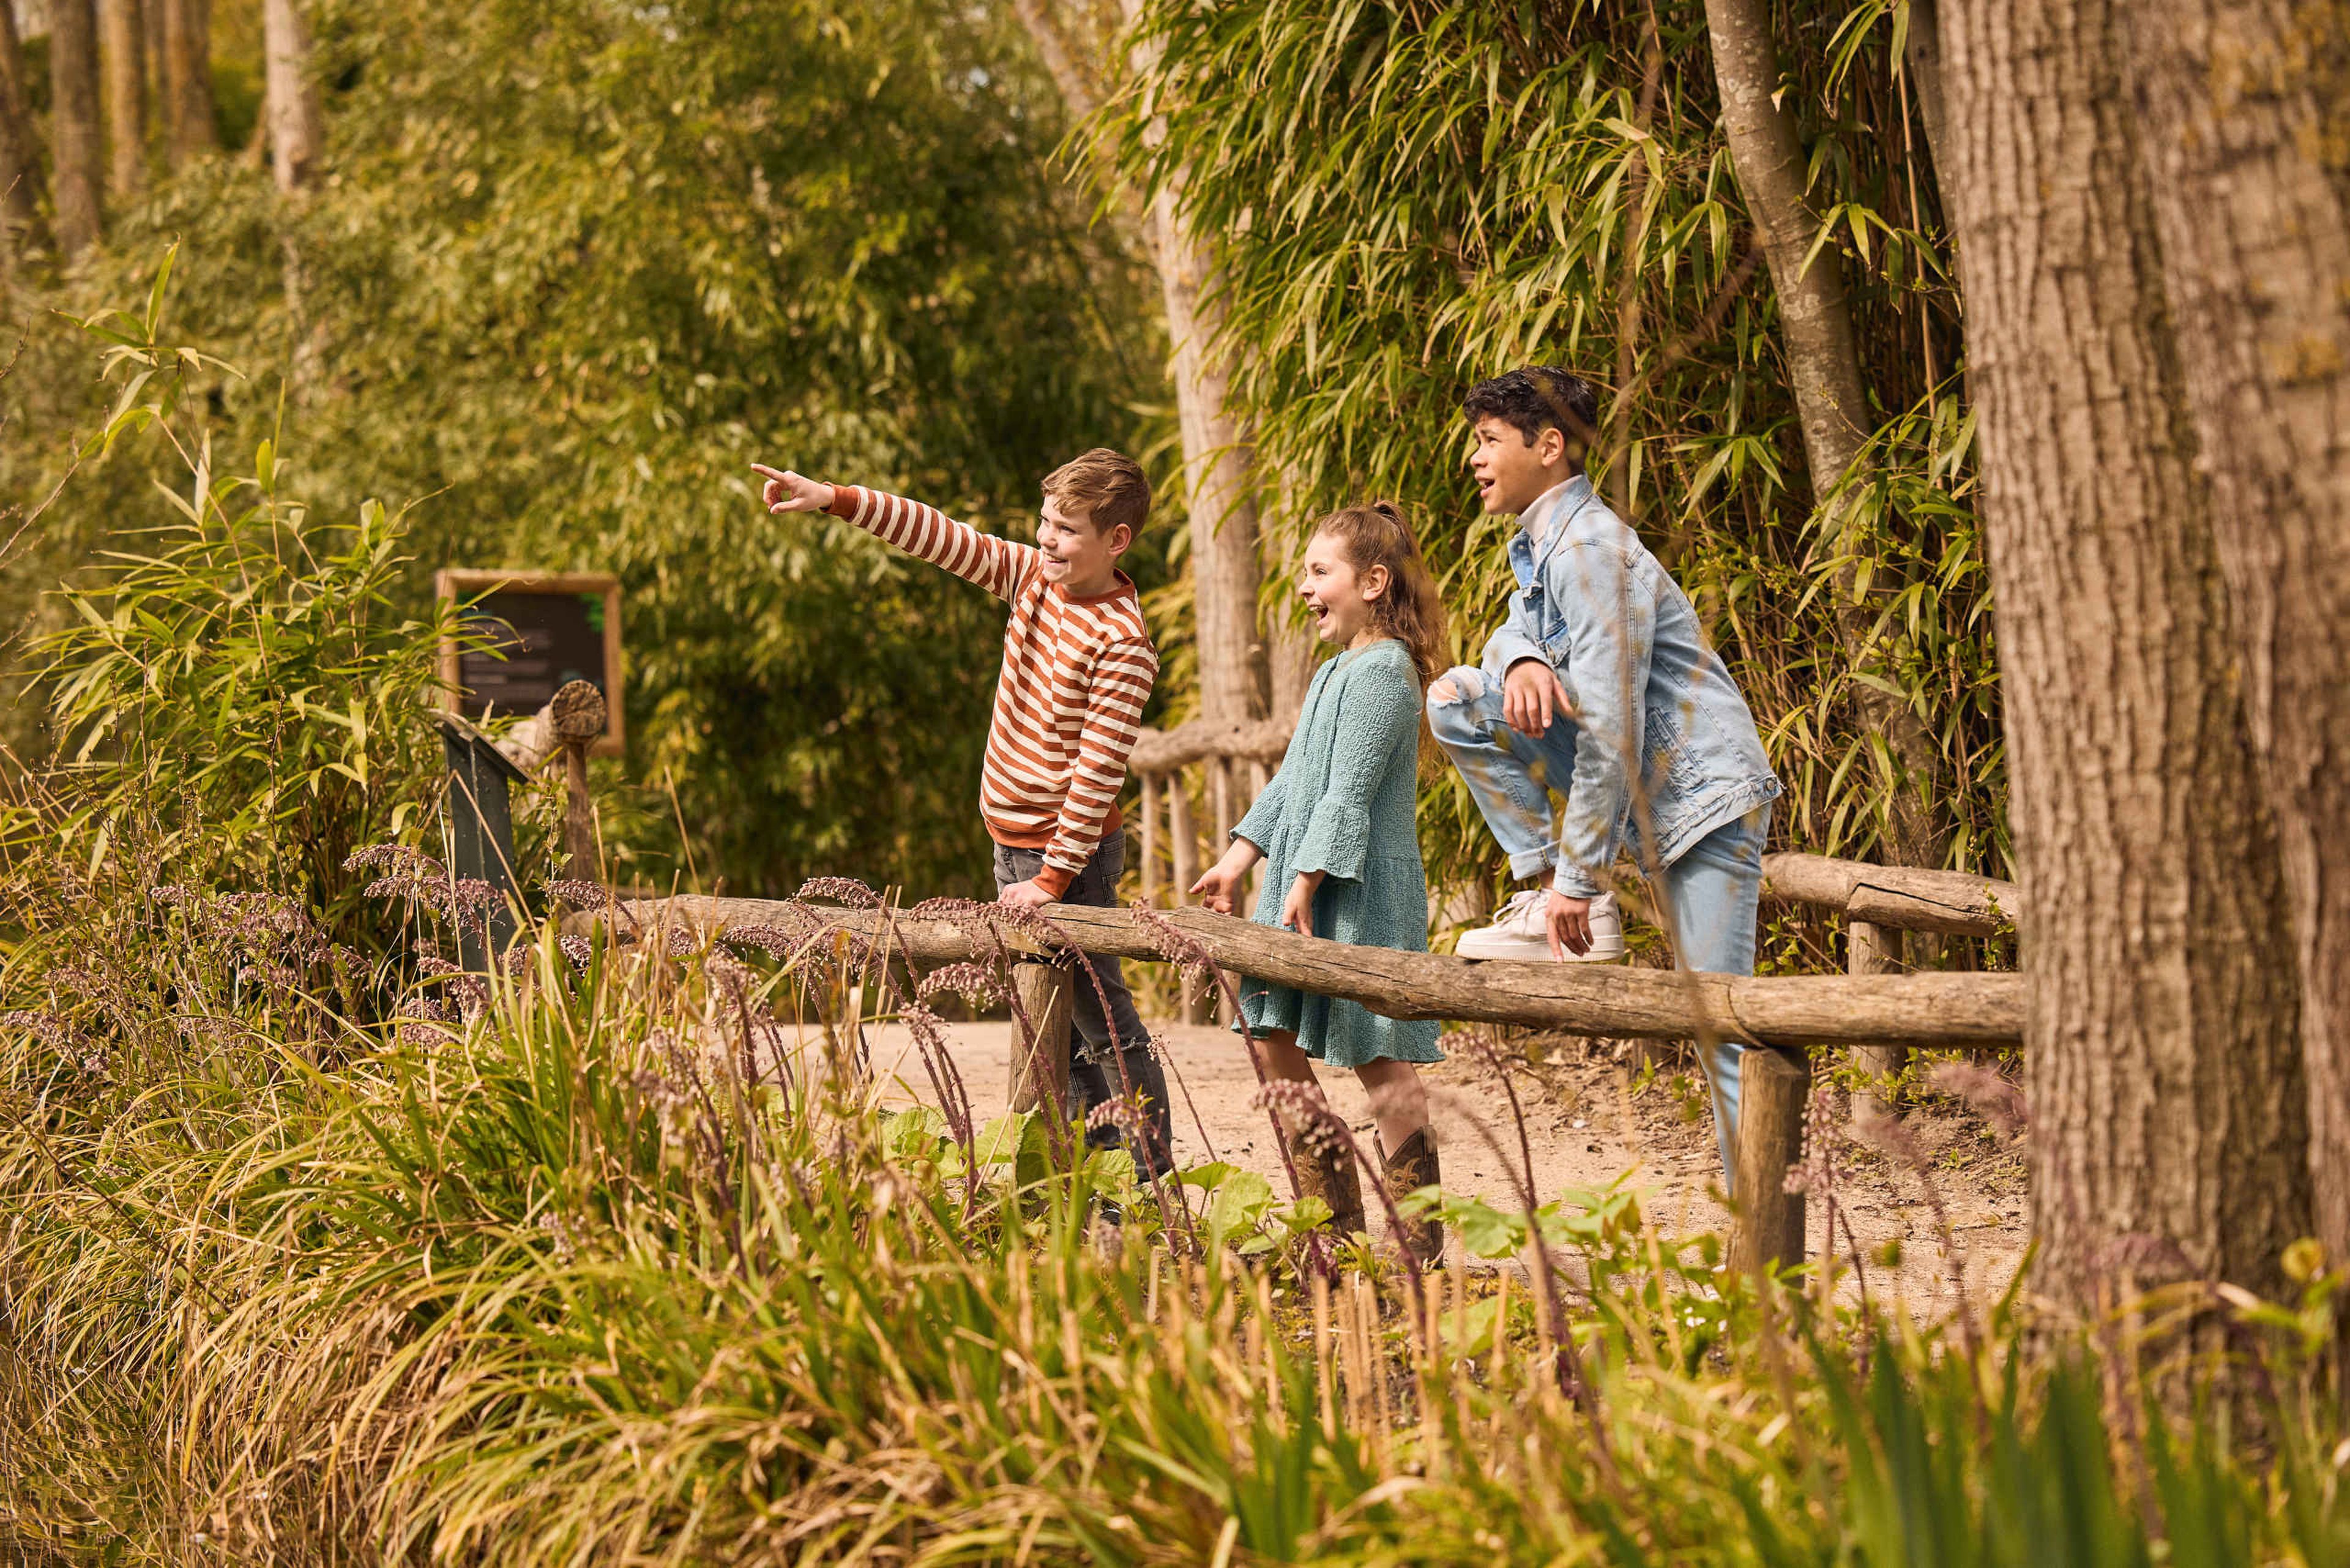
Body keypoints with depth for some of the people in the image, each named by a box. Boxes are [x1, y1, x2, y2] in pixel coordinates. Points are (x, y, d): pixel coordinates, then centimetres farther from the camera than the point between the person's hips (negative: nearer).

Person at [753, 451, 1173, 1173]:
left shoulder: (1122, 643, -20)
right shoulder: (1034, 574, 3)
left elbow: (1099, 770, -21)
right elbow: (943, 539, 6)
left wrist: (1054, 878, -20)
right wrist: (834, 499, -2)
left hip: (1069, 849, -9)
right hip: (1013, 841, 9)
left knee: (1102, 1017, -4)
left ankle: (1153, 1182, 2)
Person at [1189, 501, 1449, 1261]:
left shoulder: (1383, 673, -14)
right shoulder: (1336, 672, 17)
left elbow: (1348, 794, -20)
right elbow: (1294, 778, 21)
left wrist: (1302, 886, -22)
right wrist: (1239, 859, 17)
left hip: (1362, 892, -10)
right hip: (1311, 888, 10)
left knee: (1378, 1058, -6)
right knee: (1276, 1036, 11)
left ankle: (1419, 1240, 0)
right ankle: (1337, 1220, 17)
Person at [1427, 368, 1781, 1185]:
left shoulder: (1593, 552, -20)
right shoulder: (1537, 543, 10)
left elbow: (1613, 733, -24)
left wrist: (1579, 880, -20)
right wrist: (1521, 661, -12)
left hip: (1700, 787, -9)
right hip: (1637, 778, 9)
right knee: (1453, 702, 1)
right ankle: (1554, 896, 0)